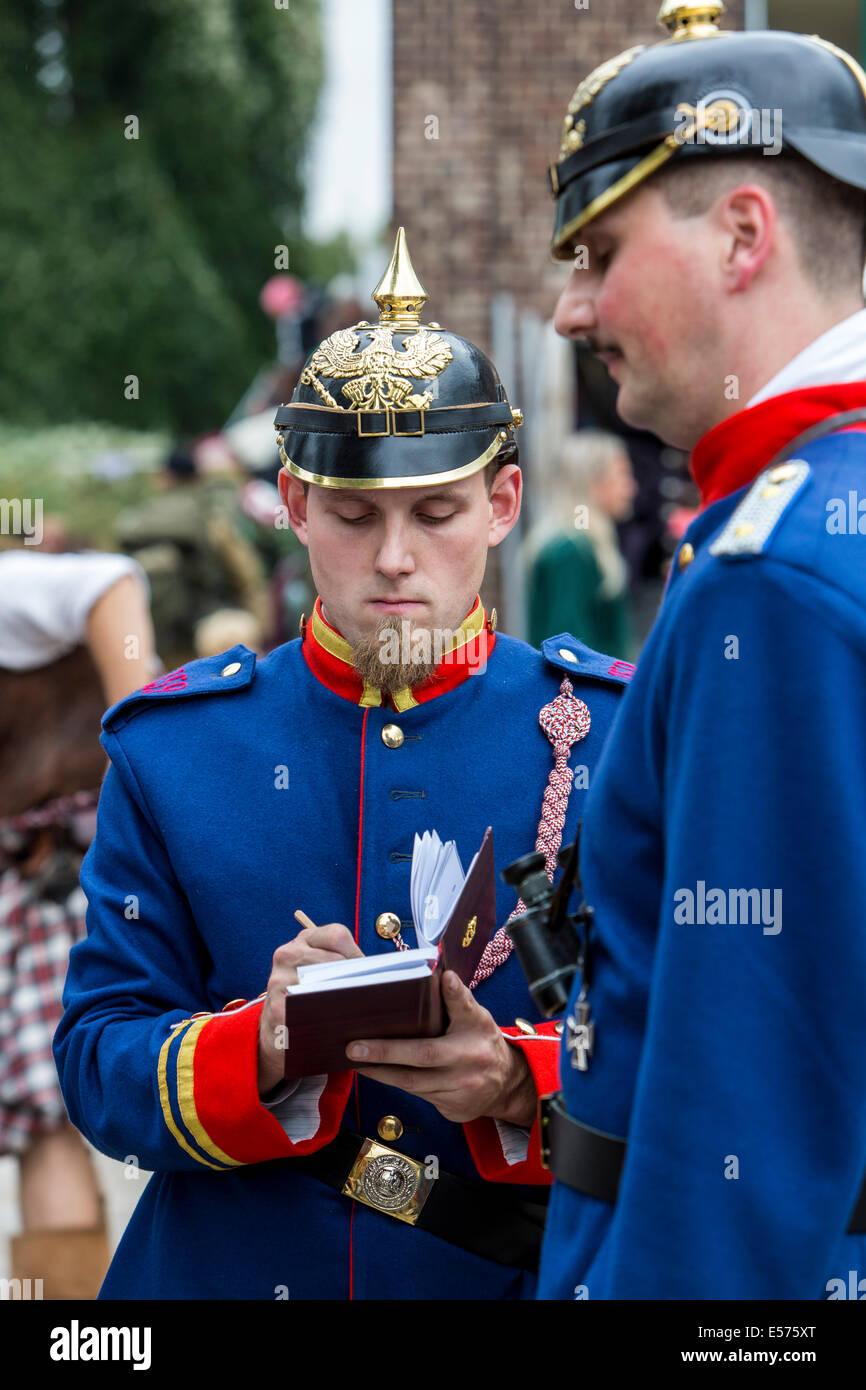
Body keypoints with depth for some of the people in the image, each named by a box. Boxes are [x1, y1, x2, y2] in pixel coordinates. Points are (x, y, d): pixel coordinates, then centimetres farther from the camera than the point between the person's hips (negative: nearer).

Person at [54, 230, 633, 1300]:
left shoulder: (616, 736, -2)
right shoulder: (171, 747, 1)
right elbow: (100, 1067, -3)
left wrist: (518, 1081, -23)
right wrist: (263, 1052, -21)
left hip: (525, 1274, 0)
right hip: (227, 1273, 1)